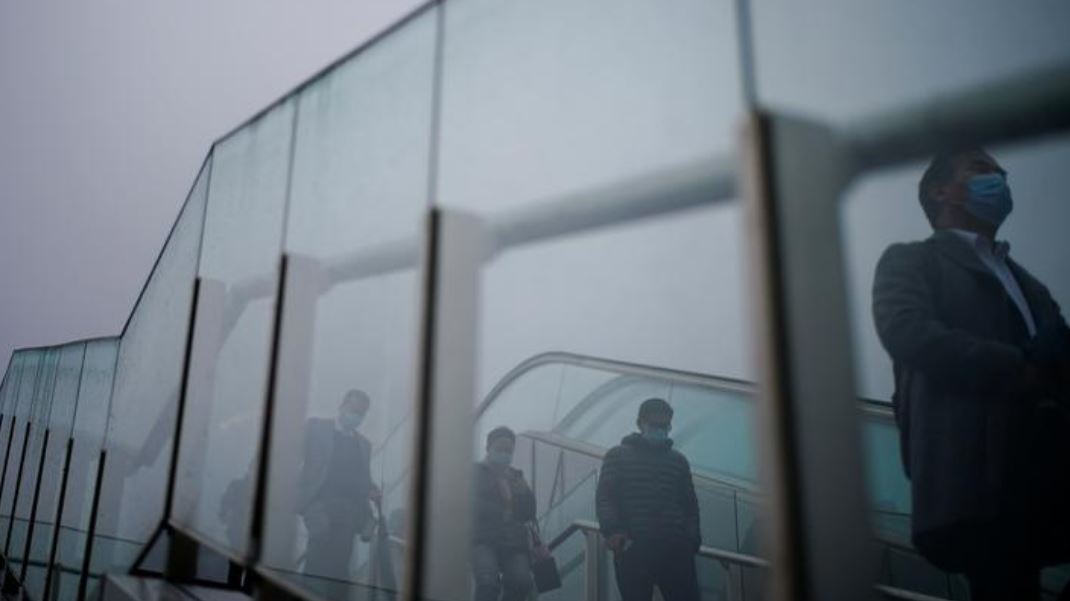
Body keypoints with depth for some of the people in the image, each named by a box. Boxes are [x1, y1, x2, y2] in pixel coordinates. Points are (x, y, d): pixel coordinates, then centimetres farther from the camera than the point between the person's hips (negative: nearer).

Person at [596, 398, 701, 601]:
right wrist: (612, 531, -18)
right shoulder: (618, 455, 9)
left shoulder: (679, 460, 21)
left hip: (675, 548, 3)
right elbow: (604, 497, -1)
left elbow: (690, 503, 18)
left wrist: (692, 538, 0)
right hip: (632, 548, -2)